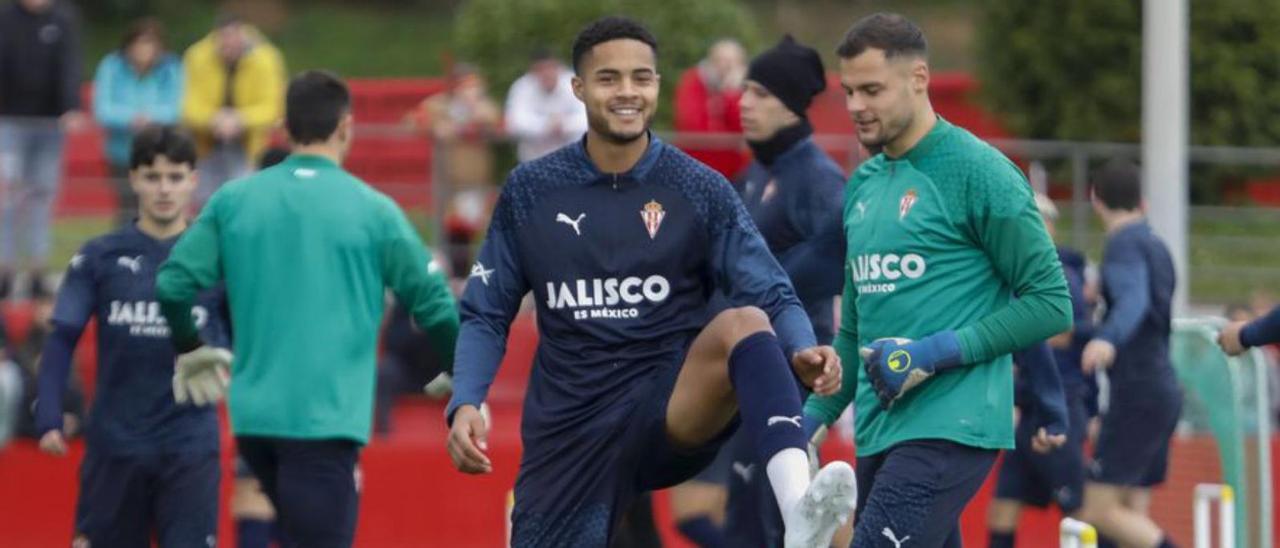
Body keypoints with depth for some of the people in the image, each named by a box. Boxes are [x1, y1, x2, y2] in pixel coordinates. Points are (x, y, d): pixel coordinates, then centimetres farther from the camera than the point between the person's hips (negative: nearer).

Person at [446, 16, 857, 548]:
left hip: (675, 417, -2)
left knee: (743, 323, -30)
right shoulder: (530, 191, 5)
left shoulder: (702, 191, 1)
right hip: (568, 431, 2)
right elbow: (485, 316, 9)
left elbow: (772, 298, -5)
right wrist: (465, 404, -8)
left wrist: (802, 352, -28)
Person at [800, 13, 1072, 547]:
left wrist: (935, 354, -16)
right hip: (879, 436, 8)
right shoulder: (863, 184, 16)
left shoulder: (978, 172, -7)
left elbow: (1050, 302, -8)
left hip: (948, 431, -8)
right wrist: (814, 417, 15)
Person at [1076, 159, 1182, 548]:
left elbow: (1134, 300, -30)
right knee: (1131, 516, 9)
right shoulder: (1156, 247, 17)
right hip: (1162, 389, 9)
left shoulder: (1125, 246, -10)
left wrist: (1107, 340, -49)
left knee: (1100, 511, -11)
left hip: (1137, 396, -9)